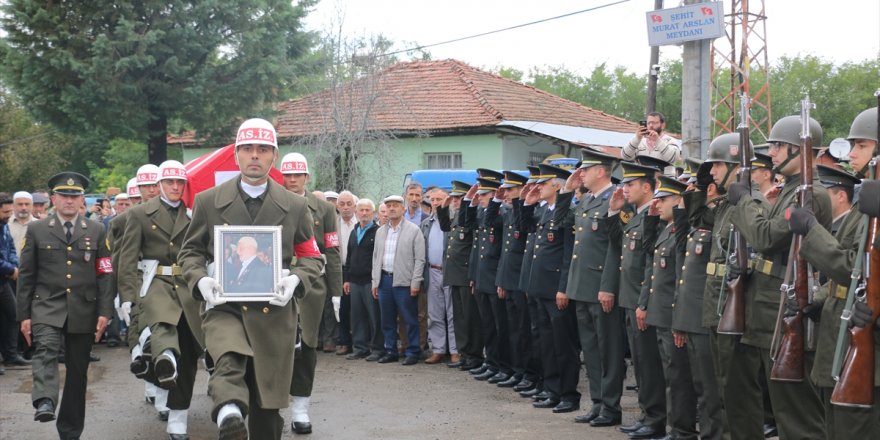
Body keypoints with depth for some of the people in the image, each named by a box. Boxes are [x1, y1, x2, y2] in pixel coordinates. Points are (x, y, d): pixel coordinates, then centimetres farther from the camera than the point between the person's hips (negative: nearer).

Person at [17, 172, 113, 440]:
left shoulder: (96, 231, 8)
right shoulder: (36, 230, 5)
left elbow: (105, 274, 5)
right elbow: (26, 275, 5)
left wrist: (104, 312, -3)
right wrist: (24, 315, -1)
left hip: (83, 310, 2)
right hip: (47, 306, -1)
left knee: (78, 371, 6)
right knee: (46, 349, -29)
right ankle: (45, 402, -47)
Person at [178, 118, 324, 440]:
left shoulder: (295, 206, 7)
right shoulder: (208, 202, 5)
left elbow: (312, 257, 13)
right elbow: (190, 251, 12)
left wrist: (295, 280, -9)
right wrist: (200, 280, -9)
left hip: (274, 314, 2)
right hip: (225, 307, -2)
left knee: (268, 407, 7)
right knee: (229, 363, -36)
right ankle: (230, 414, -57)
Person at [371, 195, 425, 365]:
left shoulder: (413, 230, -2)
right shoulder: (380, 231, 14)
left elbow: (419, 259, -5)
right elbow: (376, 257, 16)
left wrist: (415, 282, -11)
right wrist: (374, 281, 10)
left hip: (404, 281, -5)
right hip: (384, 279, 5)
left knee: (410, 320, -2)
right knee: (387, 320, 9)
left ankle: (413, 352, 6)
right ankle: (390, 351, 18)